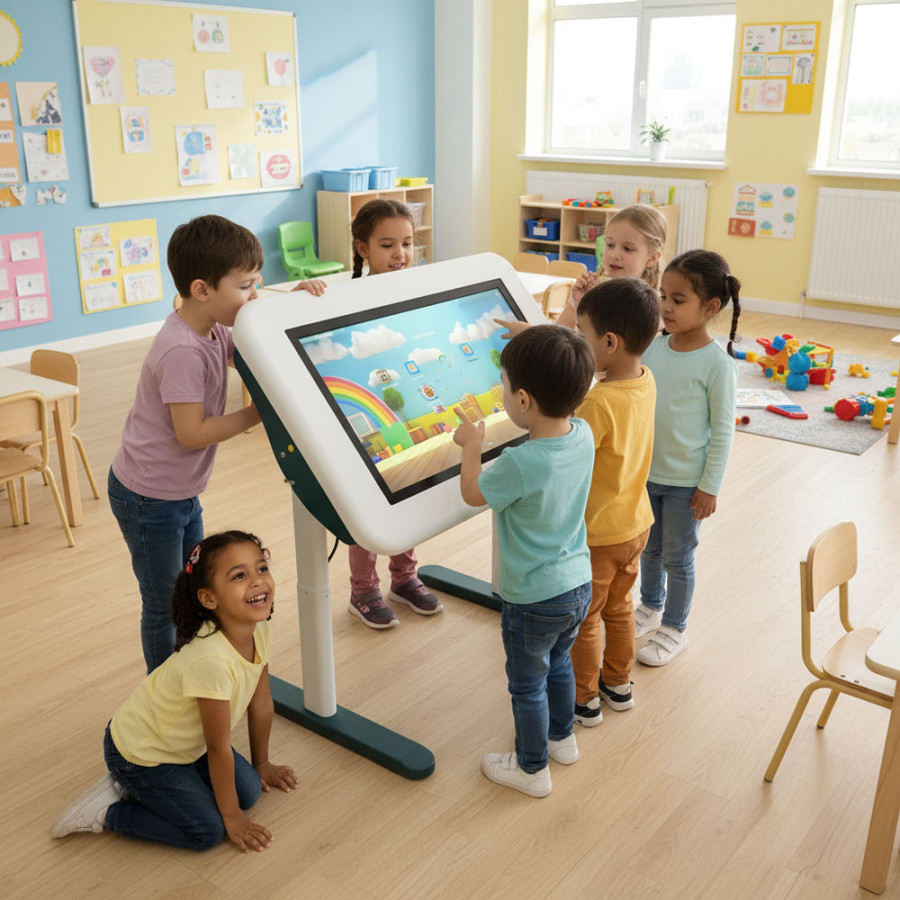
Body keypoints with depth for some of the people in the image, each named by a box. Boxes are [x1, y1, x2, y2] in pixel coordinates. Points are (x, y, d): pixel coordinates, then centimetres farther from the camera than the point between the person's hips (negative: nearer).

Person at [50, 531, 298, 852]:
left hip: (185, 741, 8)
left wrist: (261, 764, 15)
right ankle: (105, 810, 6)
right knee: (207, 831, -9)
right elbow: (219, 747, -25)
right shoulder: (210, 660, -38)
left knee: (249, 791, 5)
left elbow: (261, 706, 2)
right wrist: (231, 816, -12)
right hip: (139, 753, -8)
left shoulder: (259, 632, -15)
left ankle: (135, 788, 16)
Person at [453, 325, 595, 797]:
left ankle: (532, 768, 35)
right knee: (558, 664, 30)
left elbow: (473, 492, -12)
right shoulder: (583, 435, -13)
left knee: (527, 685, 16)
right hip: (578, 583, 7)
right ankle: (562, 739, 51)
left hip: (534, 599, -7)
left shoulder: (519, 465, -32)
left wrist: (471, 444, 3)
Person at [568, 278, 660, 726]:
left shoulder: (597, 403, -32)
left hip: (594, 535, -7)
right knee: (619, 607, 26)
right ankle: (618, 684, 43)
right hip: (635, 523, 8)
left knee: (581, 620, 13)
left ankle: (583, 699, 30)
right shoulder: (645, 380, -9)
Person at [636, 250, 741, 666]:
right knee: (649, 548, 22)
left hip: (686, 481, -5)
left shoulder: (717, 362, -18)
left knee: (677, 557, 11)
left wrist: (710, 486, -11)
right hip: (646, 471, 5)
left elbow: (723, 429, -13)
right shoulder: (653, 346, -4)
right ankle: (651, 607, 45)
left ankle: (674, 629, 30)